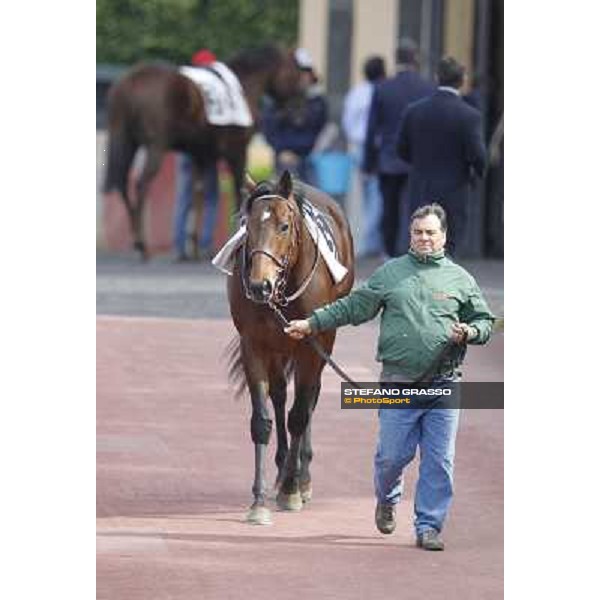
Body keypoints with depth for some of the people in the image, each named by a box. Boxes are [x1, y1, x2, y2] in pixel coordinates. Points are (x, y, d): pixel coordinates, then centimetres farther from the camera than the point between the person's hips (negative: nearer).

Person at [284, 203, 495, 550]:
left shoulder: (460, 279, 9)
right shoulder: (390, 274, 9)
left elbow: (485, 322, 13)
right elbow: (353, 307, 12)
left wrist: (469, 333, -8)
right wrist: (312, 323, 8)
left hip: (443, 384, 0)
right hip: (398, 383, 0)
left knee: (439, 460, -2)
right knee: (393, 454, 2)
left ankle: (429, 526, 7)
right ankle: (387, 500, 33)